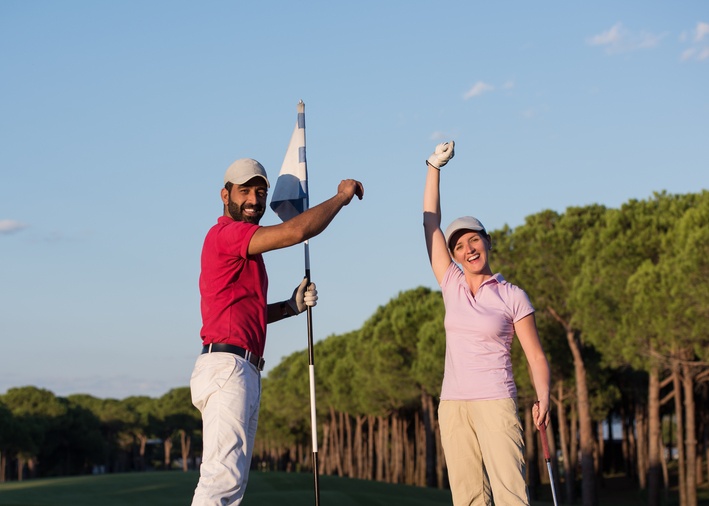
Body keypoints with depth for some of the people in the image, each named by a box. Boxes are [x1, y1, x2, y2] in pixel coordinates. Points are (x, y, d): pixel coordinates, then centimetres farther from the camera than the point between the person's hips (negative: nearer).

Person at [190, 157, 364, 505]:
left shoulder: (242, 246, 24)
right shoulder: (226, 233, -8)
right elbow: (295, 231, -20)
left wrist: (291, 306, 13)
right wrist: (341, 197, -6)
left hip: (243, 372, 11)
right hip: (227, 366, -11)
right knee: (223, 478, -19)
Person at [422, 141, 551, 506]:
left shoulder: (512, 297, 2)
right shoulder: (452, 286, 11)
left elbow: (536, 356, 1)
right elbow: (431, 224, 12)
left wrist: (542, 398, -15)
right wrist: (434, 167, 12)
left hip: (495, 403, -4)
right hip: (453, 404, 4)